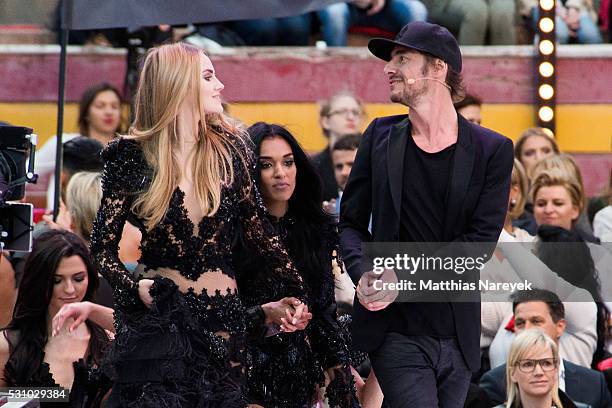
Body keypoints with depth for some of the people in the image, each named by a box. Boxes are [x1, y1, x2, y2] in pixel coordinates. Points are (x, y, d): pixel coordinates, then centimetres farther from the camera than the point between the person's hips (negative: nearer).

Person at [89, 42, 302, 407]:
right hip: (156, 312, -2)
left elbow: (257, 228, 10)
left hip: (223, 313, 3)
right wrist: (134, 288, -19)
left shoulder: (228, 149, 3)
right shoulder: (132, 157, -5)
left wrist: (302, 291, 6)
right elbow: (104, 247, -2)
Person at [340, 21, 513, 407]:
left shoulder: (493, 150, 0)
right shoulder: (381, 137, 6)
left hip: (458, 331, 1)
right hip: (396, 329, -1)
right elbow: (351, 223, 9)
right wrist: (362, 272, -13)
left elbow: (481, 239, -8)